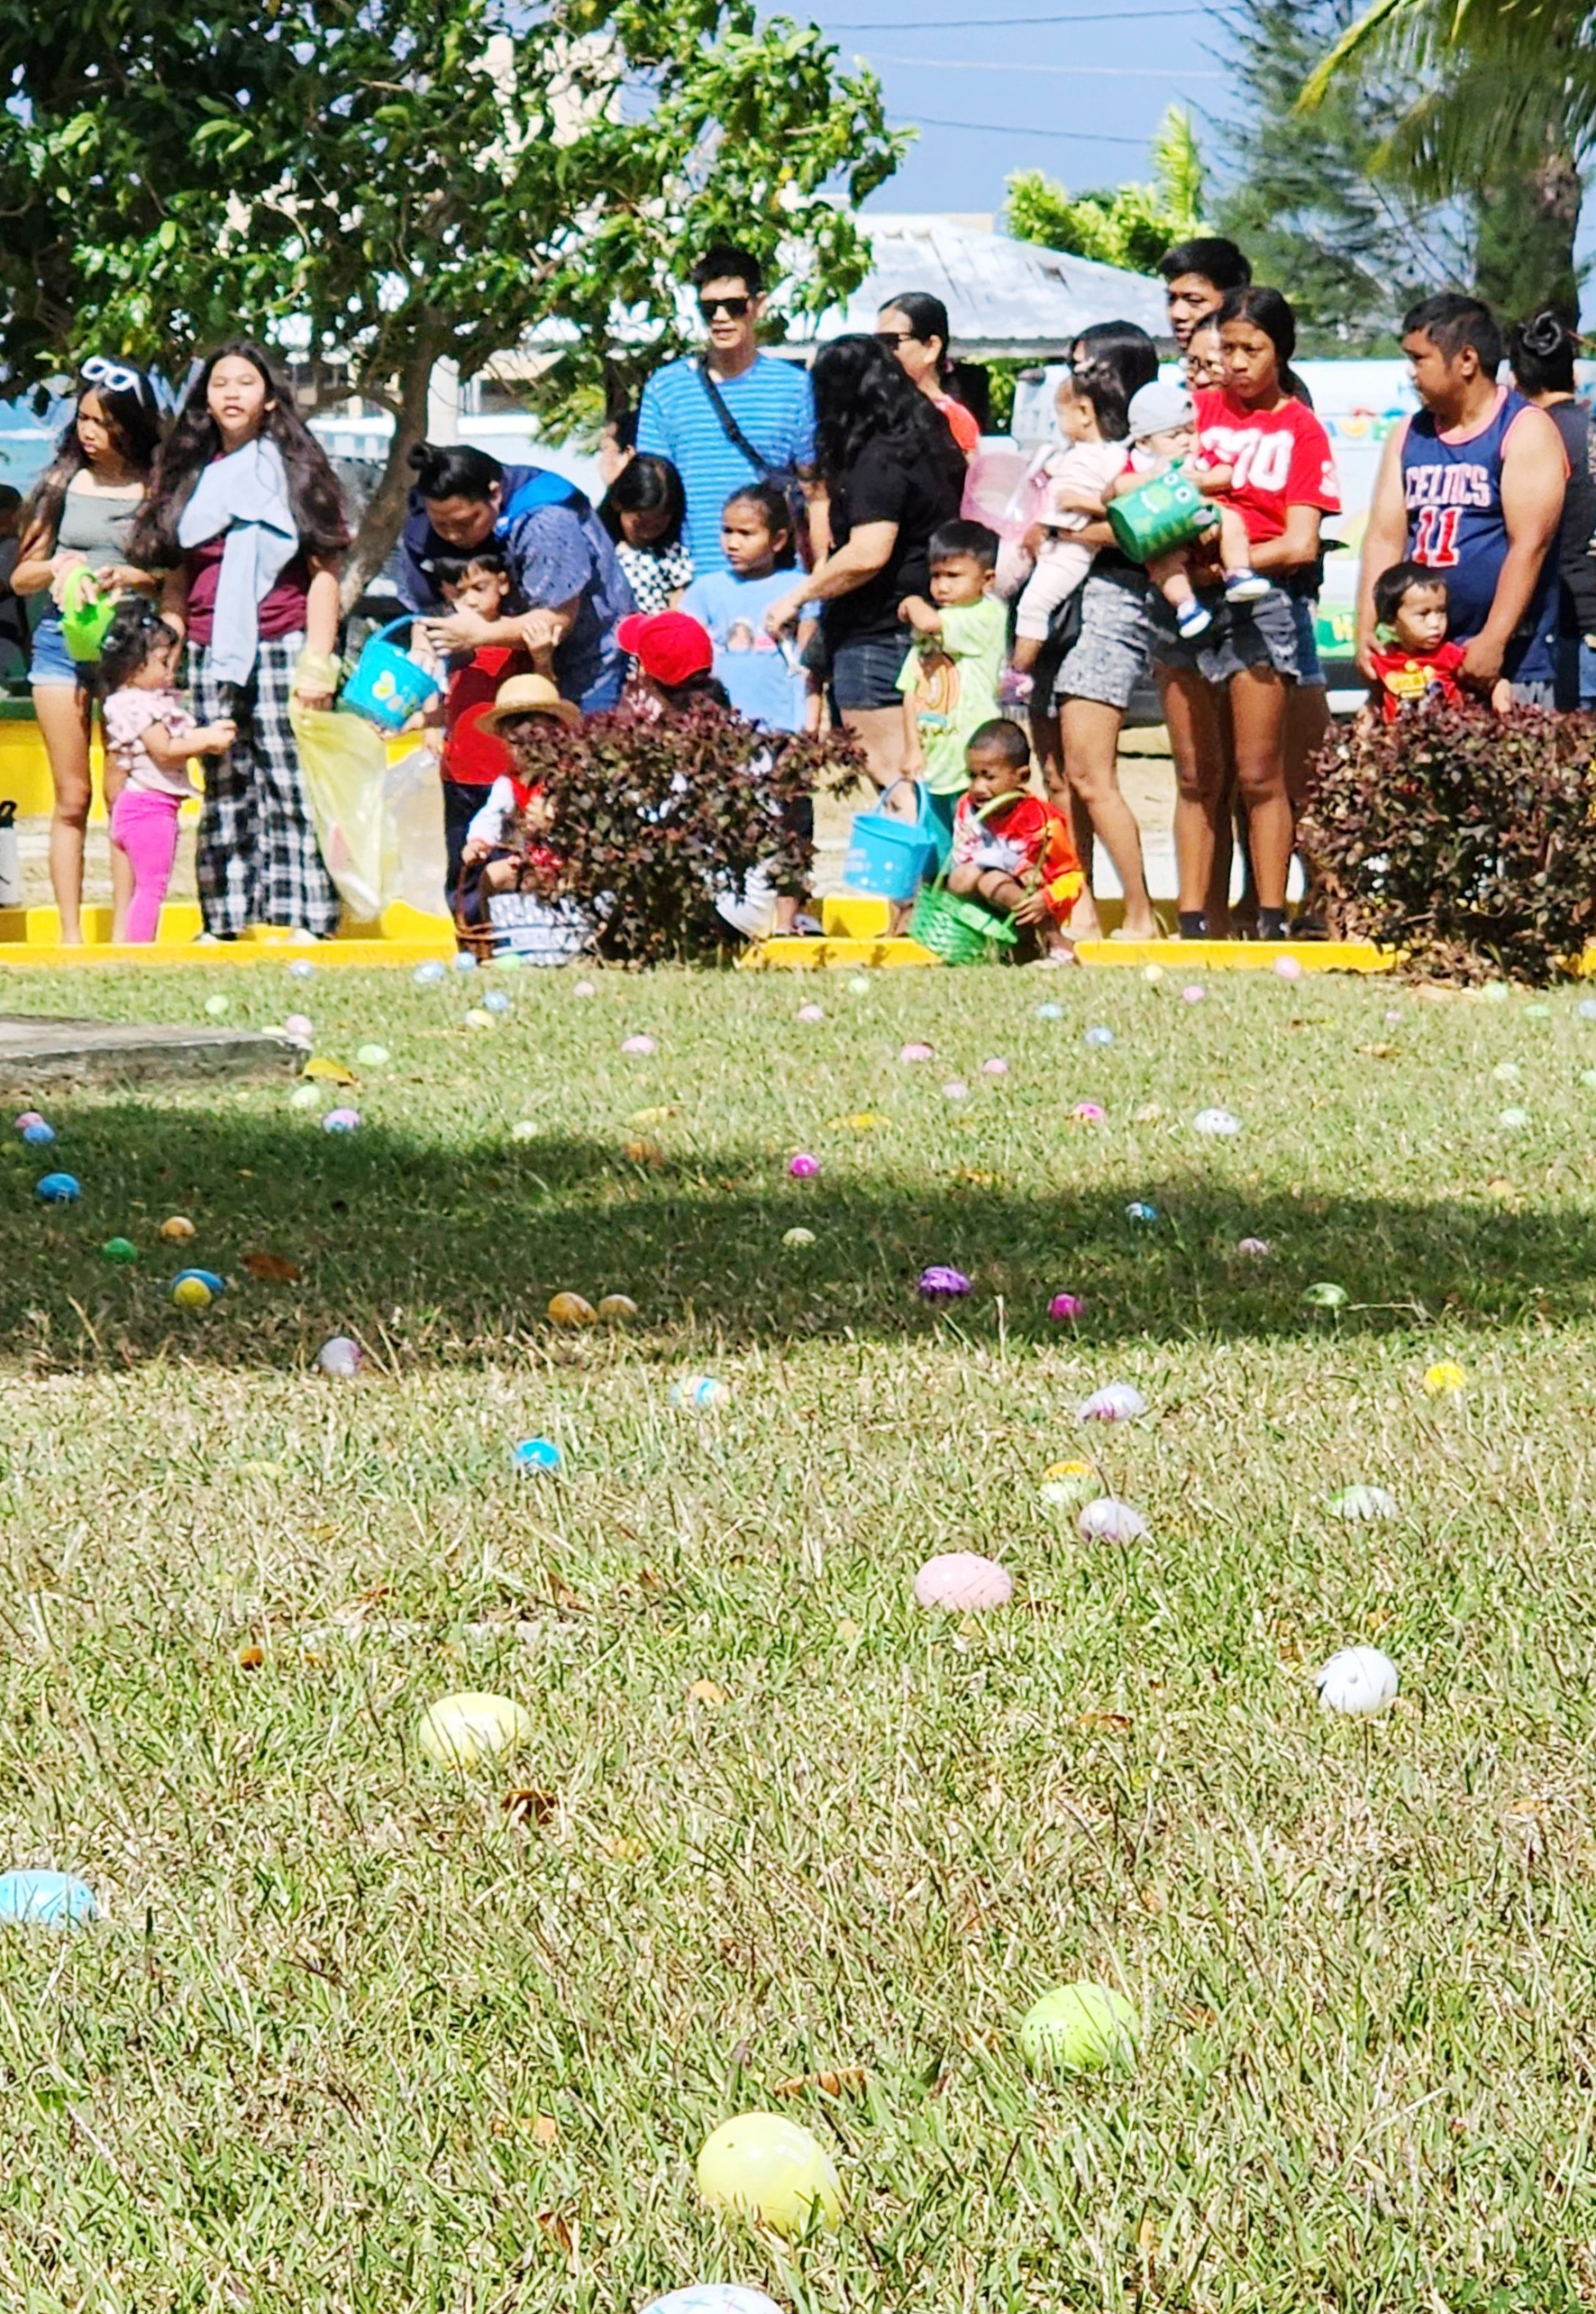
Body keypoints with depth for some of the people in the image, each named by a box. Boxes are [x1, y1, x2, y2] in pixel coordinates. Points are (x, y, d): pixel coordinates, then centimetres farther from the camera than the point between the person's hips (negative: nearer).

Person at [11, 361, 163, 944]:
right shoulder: (62, 482, 9)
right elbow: (20, 577, 12)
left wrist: (133, 577, -14)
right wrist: (55, 568, -9)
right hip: (61, 639, 2)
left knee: (124, 796, -4)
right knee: (71, 798, 2)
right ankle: (70, 933, 4)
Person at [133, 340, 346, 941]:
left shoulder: (294, 468, 6)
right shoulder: (190, 477, 15)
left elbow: (324, 571, 1)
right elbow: (176, 578, 17)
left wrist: (318, 661, -8)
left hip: (280, 646, -3)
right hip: (210, 656, 3)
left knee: (291, 785, -8)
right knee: (223, 789, 2)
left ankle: (301, 919, -9)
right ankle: (226, 924, 4)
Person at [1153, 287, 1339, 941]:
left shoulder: (1301, 431, 4)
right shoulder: (1196, 409, 12)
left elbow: (1300, 546, -5)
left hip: (1257, 599, -3)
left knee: (1259, 775, -3)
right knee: (1195, 776, 6)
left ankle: (1272, 922, 0)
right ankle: (1191, 924, 7)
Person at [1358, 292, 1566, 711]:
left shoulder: (1525, 431, -3)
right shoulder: (1409, 436, 16)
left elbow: (1529, 545, -12)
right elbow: (1385, 537, 11)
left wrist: (1493, 641, -19)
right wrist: (1366, 632, -1)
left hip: (1510, 659, -6)